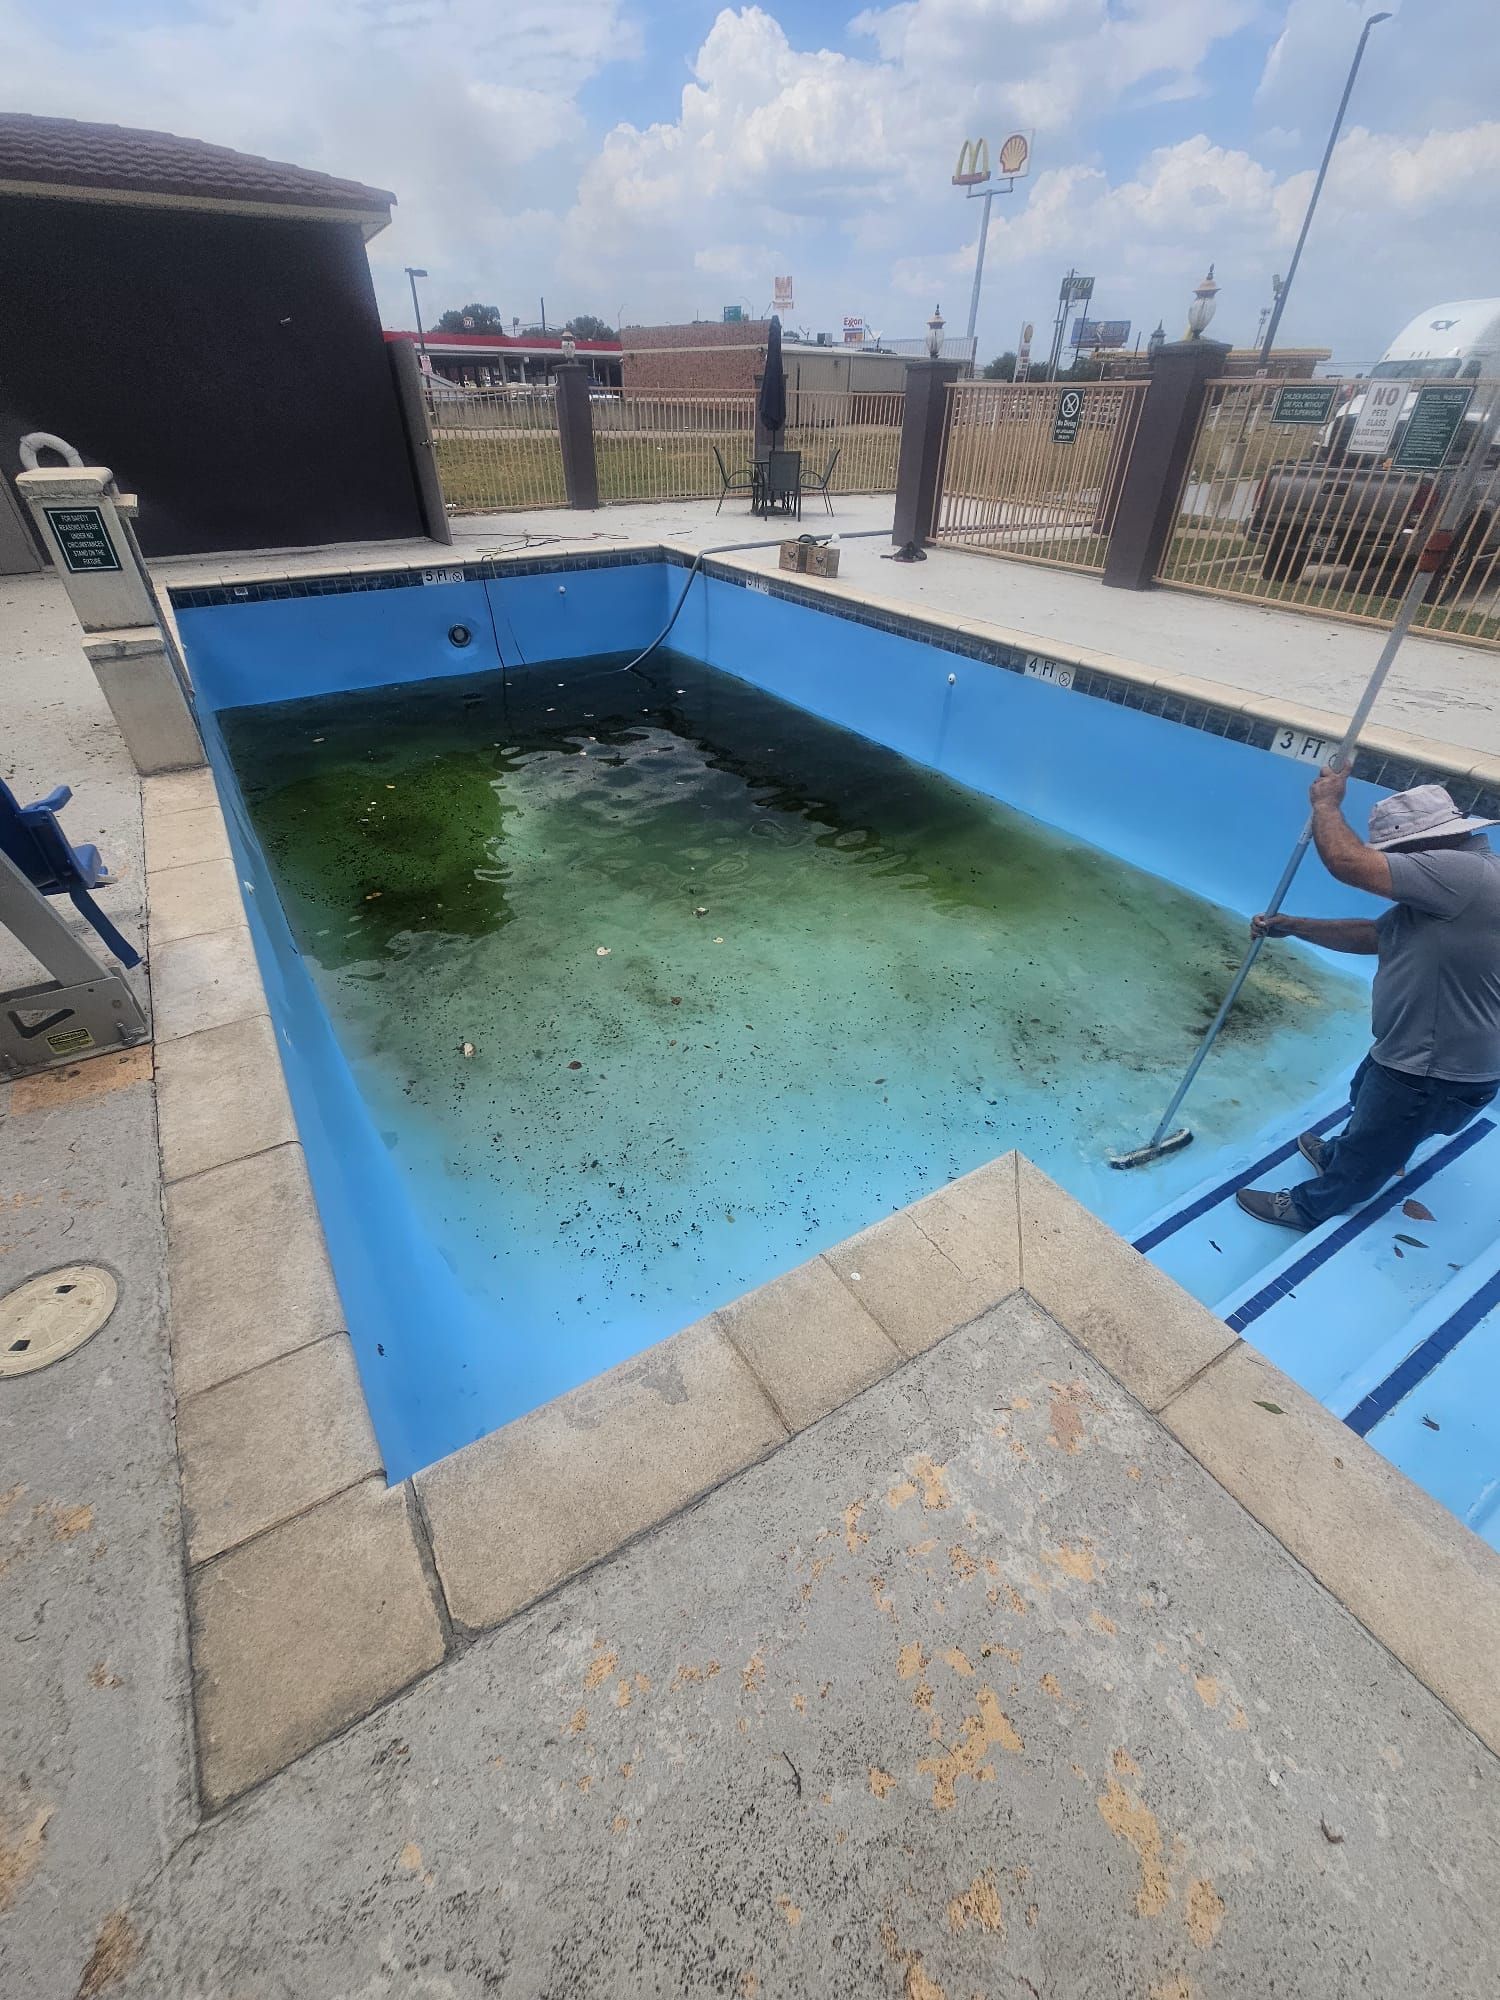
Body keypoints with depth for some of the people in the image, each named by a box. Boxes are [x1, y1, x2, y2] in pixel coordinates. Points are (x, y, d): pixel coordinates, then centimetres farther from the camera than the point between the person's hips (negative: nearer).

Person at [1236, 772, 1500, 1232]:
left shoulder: (1462, 872, -30)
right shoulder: (1446, 889, 2)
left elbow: (1347, 863, -34)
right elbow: (1373, 935, 10)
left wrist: (1325, 803, -16)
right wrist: (1289, 926, 6)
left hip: (1434, 1076, -9)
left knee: (1369, 1149, 15)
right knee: (1365, 1104, 35)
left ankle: (1310, 1207, 38)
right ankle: (1337, 1157, 62)